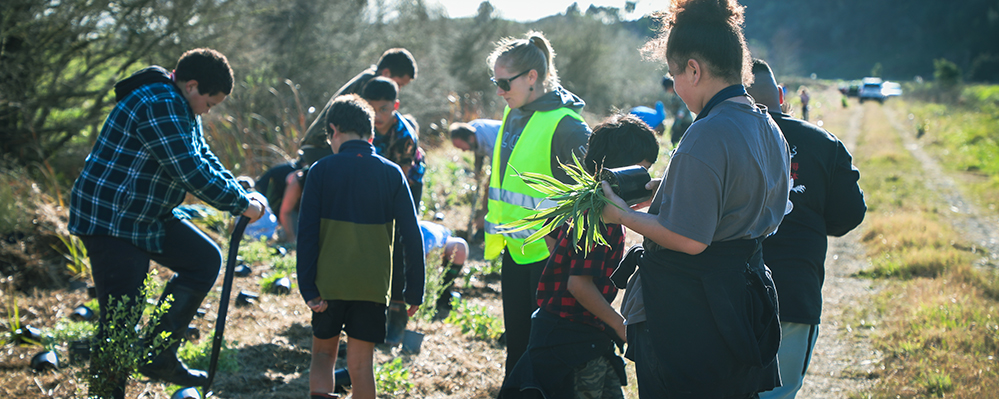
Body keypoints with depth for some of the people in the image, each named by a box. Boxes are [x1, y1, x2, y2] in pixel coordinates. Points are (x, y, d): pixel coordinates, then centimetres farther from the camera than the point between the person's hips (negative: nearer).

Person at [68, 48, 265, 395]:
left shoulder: (180, 108, 12)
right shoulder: (159, 106, -23)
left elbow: (204, 159, 18)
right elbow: (191, 172, -26)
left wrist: (240, 195, 3)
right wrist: (242, 205, -16)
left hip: (149, 218, 11)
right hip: (110, 221, -11)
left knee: (205, 259, 12)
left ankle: (160, 356, 14)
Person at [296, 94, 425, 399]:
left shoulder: (321, 171, -3)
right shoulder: (391, 173, 1)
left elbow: (307, 234, -7)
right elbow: (412, 235, 0)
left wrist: (308, 289, -5)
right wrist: (414, 291, 6)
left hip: (329, 283, -1)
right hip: (373, 286, 1)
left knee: (323, 354, 16)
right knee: (360, 364, 7)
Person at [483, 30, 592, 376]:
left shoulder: (565, 126, -17)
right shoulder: (514, 115, 9)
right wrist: (497, 234, 20)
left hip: (548, 253, -8)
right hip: (515, 250, 8)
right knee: (516, 341, 17)